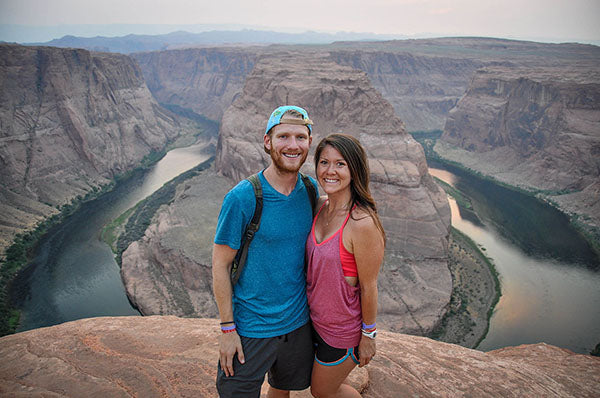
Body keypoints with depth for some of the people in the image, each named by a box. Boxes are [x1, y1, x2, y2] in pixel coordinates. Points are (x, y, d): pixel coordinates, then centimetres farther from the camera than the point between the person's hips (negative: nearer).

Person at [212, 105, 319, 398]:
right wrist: (227, 329, -12)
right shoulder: (242, 197, -20)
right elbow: (220, 266, -13)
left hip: (298, 321, 5)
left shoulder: (311, 189, -4)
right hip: (250, 327, -4)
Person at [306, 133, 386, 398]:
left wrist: (368, 335, -9)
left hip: (342, 328, -7)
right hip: (316, 317, 7)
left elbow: (368, 287, -20)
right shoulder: (321, 206, -6)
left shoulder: (362, 223, -29)